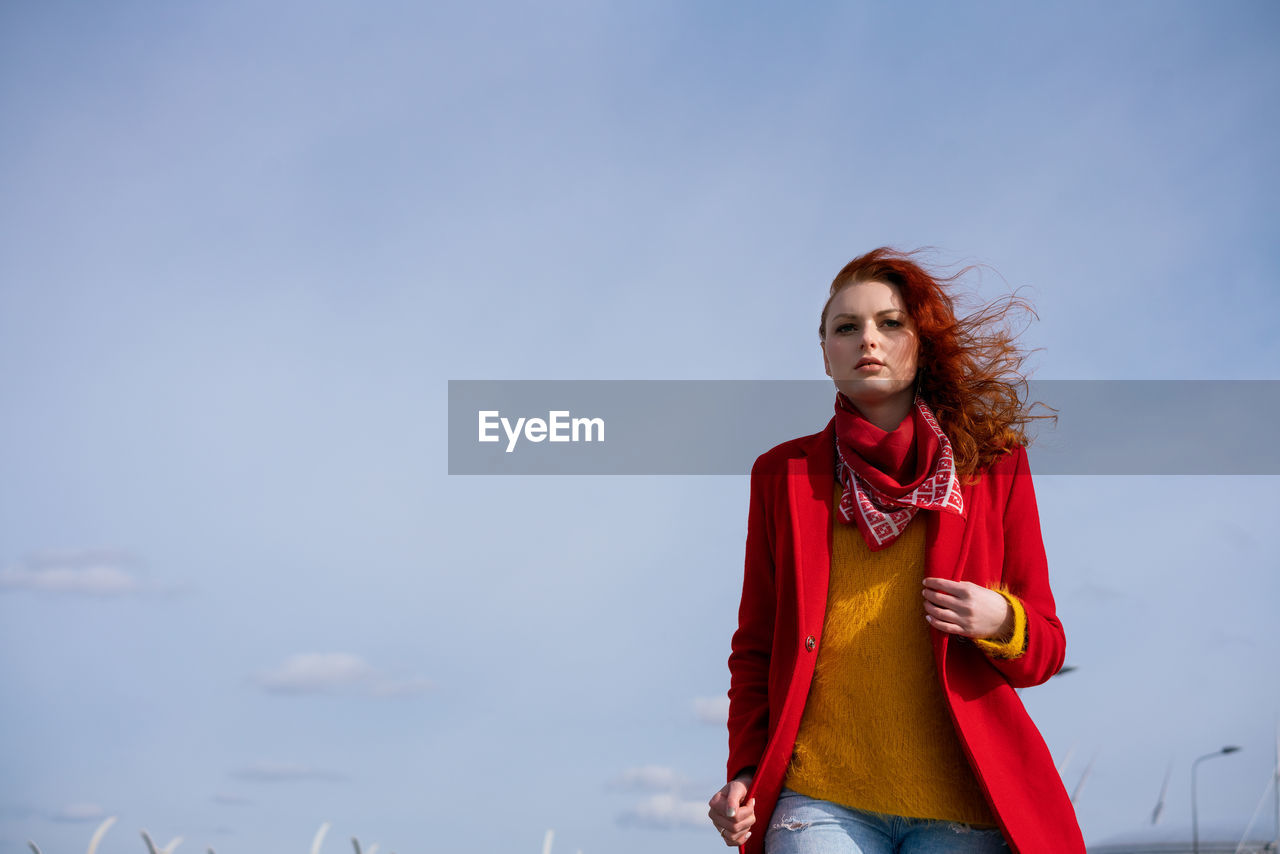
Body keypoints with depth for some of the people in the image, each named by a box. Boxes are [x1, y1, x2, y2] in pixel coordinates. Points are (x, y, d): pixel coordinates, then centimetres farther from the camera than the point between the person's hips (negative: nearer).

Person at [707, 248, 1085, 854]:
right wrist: (747, 773, 1)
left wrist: (1000, 622, -11)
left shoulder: (995, 468, 9)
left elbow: (1046, 647, 12)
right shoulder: (784, 475, 12)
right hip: (820, 798, 0)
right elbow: (756, 648, 15)